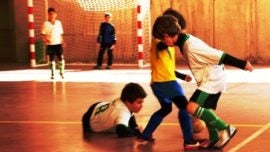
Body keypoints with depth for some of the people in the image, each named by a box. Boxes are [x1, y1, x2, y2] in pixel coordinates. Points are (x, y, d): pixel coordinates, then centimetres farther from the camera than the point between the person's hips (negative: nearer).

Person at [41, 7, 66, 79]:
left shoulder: (58, 23, 8)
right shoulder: (46, 24, -3)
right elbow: (43, 34, -5)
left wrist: (62, 42, 5)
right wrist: (45, 40, -23)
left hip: (58, 44, 2)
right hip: (50, 44, -2)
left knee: (61, 58, -5)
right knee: (51, 59, 3)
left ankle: (61, 72, 9)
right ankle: (52, 74, 12)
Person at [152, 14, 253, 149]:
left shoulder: (191, 47, -27)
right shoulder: (184, 41, 3)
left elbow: (220, 56, -25)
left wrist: (242, 64, -22)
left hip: (212, 80, -9)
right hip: (211, 80, 9)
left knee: (192, 107, -19)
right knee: (207, 111, 17)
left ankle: (225, 128, -13)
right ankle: (215, 140, 30)